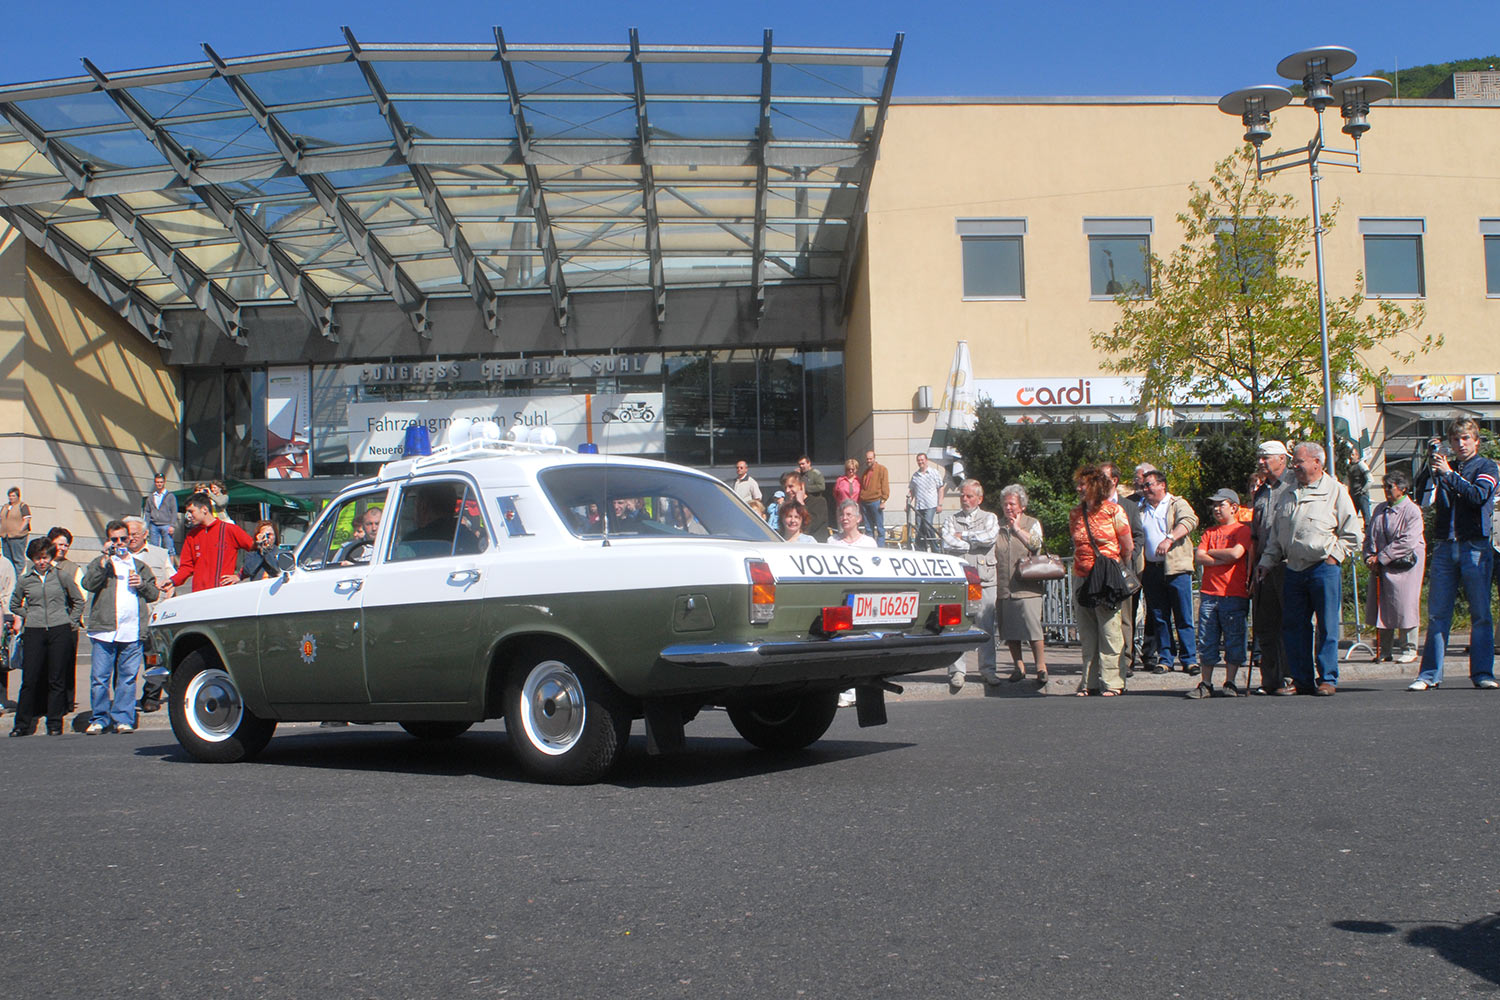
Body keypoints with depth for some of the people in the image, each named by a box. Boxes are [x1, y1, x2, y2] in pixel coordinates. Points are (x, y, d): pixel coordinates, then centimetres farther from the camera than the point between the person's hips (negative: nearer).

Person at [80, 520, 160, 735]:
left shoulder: (140, 566, 22)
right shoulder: (100, 563, 13)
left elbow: (154, 594, 20)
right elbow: (88, 584, -6)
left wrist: (142, 584, 0)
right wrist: (105, 559, -11)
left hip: (132, 633, 2)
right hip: (104, 630, -2)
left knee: (127, 678, 2)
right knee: (99, 678, -4)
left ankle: (123, 719, 8)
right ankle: (99, 719, 5)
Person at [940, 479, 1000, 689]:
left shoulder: (989, 518, 14)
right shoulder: (951, 519, 14)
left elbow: (990, 536, -9)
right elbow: (947, 544, -4)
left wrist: (962, 536, -2)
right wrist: (975, 543, -1)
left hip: (984, 580, 0)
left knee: (986, 626, 1)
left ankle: (987, 669, 12)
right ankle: (956, 671, -3)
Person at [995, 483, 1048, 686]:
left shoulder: (1033, 524, 10)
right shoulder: (998, 526, 16)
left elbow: (1036, 544, -7)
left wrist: (1017, 528, -5)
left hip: (1028, 587, -3)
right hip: (1003, 587, 3)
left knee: (1033, 627, -11)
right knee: (1009, 630, 5)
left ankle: (1041, 667, -5)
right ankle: (1018, 667, 15)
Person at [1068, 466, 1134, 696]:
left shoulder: (1113, 511, -3)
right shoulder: (1075, 514, 12)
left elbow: (1128, 548, 2)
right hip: (1081, 580, 5)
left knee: (1109, 632, -3)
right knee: (1087, 635, 7)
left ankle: (1112, 682, 2)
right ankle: (1090, 682, 12)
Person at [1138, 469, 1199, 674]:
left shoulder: (1178, 504, 4)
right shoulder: (1141, 508, 19)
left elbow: (1189, 521, -15)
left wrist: (1169, 538, -30)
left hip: (1176, 567, -4)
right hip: (1152, 569, 4)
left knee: (1183, 617, -4)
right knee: (1159, 617, 7)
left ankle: (1189, 659, 2)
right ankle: (1164, 659, 14)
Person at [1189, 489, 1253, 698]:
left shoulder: (1242, 529, 2)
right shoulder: (1209, 531, 17)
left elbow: (1235, 553, -14)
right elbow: (1198, 558, 5)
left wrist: (1211, 552, 1)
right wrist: (1223, 559, -8)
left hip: (1234, 595, -4)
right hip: (1209, 594, 4)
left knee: (1233, 641, 0)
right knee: (1206, 641, 3)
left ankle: (1230, 684, 7)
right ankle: (1206, 684, 8)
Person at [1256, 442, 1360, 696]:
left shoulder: (1335, 491, 1)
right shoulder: (1288, 495, 17)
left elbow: (1352, 533, 1)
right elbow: (1275, 534, 22)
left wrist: (1333, 555, -7)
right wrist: (1266, 562, 14)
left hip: (1324, 568, -5)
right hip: (1294, 570, 5)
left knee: (1327, 627, -1)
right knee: (1293, 627, 4)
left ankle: (1327, 679, 6)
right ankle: (1302, 680, 12)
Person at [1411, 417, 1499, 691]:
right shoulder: (1445, 467, 16)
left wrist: (1450, 475, -18)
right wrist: (1431, 467, -9)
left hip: (1475, 547, -3)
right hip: (1445, 546, 3)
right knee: (1437, 614, 2)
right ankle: (1430, 674, 4)